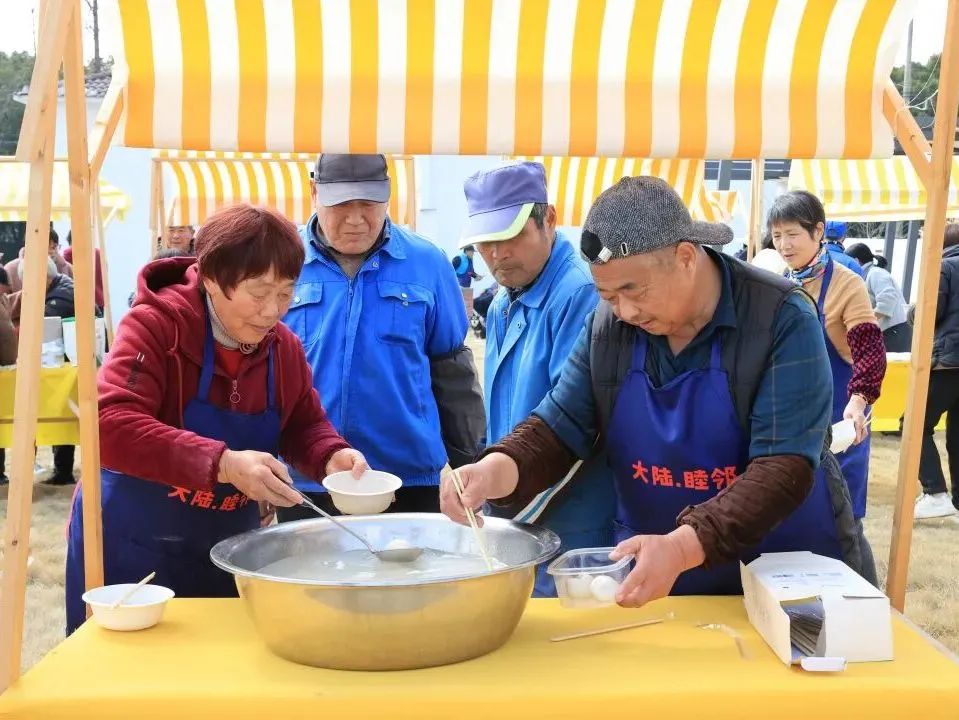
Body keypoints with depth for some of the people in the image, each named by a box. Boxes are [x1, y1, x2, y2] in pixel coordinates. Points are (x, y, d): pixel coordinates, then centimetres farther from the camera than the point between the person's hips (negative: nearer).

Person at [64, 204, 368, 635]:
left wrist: (332, 456, -15)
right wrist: (222, 463, -43)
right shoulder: (156, 326, -20)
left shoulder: (284, 348, -3)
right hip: (130, 548, -5)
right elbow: (110, 427, -32)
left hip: (226, 550, 5)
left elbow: (304, 426, 10)